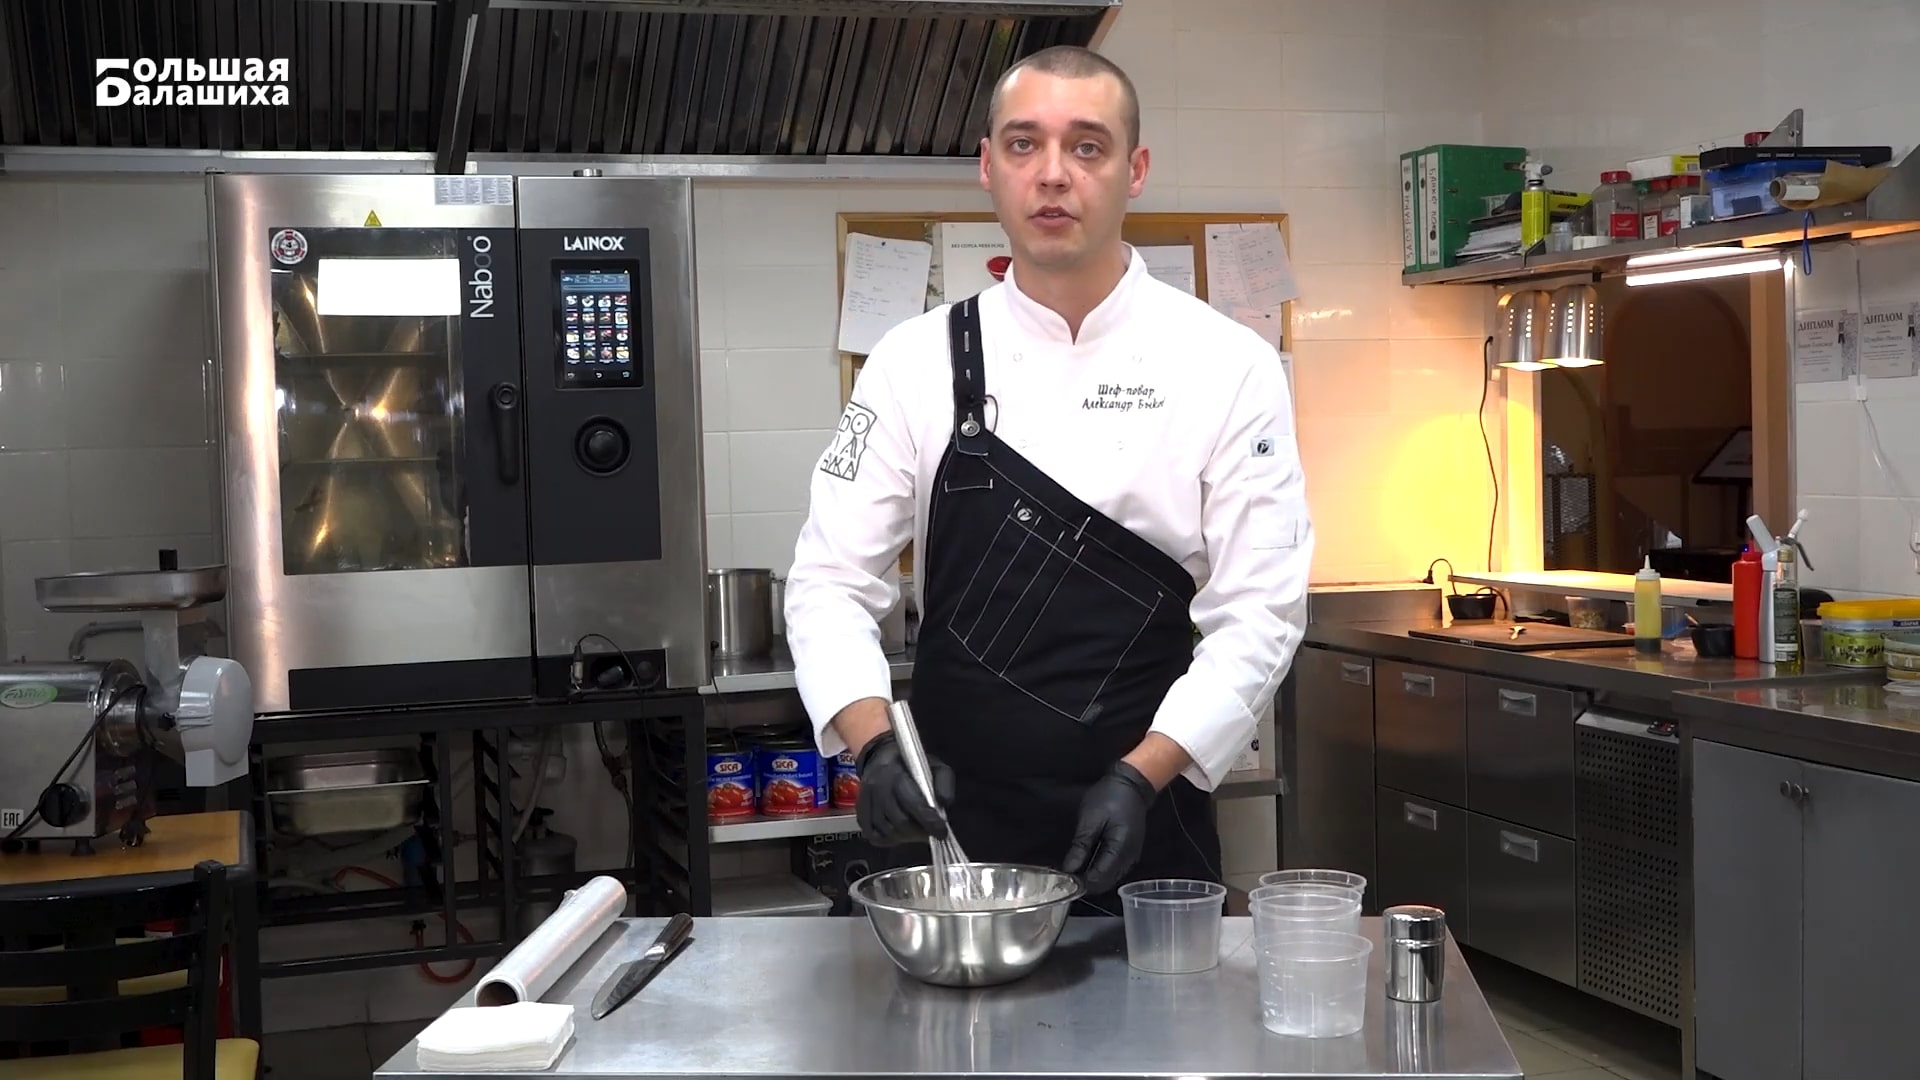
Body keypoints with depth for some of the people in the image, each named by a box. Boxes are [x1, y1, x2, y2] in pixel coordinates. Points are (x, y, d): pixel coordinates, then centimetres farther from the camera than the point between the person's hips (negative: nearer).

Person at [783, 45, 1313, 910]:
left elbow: (1258, 612, -8)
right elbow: (831, 582, -3)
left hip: (1144, 828, -1)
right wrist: (876, 744, -19)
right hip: (957, 821, 1)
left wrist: (1141, 776, -18)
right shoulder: (917, 361, -2)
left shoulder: (1226, 367, -6)